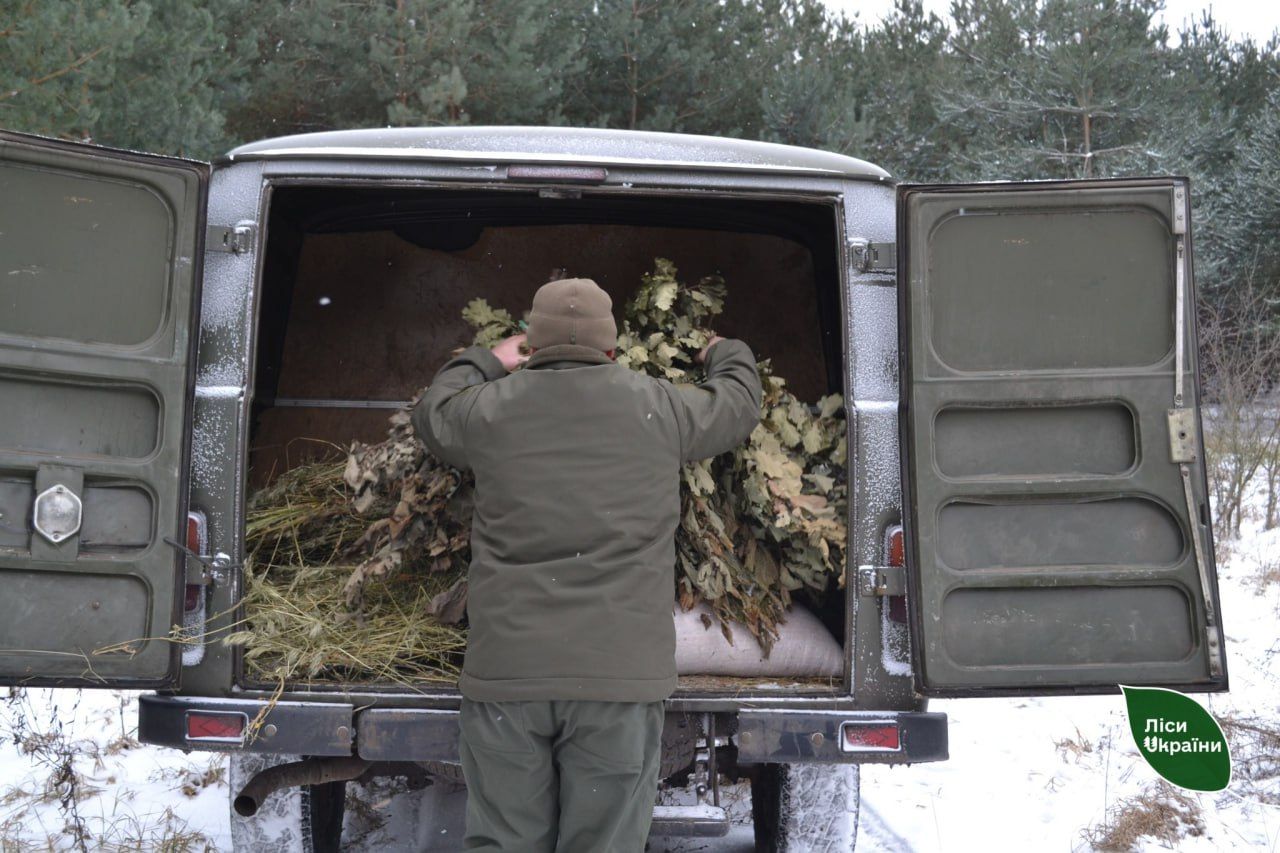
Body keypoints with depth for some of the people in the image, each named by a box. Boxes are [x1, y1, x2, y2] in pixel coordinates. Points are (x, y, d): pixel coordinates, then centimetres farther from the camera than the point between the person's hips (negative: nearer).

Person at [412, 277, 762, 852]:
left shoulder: (493, 408, 5)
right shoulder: (656, 408, 5)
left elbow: (434, 411, 28)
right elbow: (739, 404, 24)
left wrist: (484, 363, 45)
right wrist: (727, 355, 46)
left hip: (506, 673, 1)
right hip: (619, 674, -1)